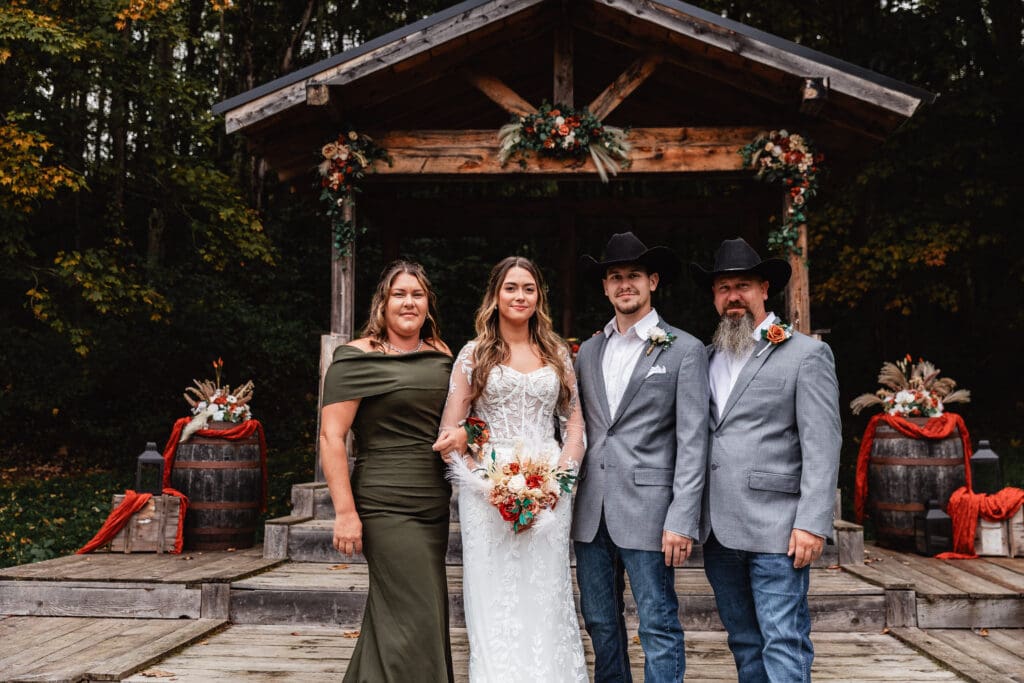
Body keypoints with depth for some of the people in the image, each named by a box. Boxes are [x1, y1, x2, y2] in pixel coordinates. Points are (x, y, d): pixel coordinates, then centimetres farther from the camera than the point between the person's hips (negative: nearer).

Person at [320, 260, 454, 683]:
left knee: (388, 615, 14)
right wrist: (345, 512, -15)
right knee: (417, 618, -7)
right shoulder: (357, 358, -6)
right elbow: (331, 437, -10)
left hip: (435, 506, 6)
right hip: (386, 507, -6)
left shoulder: (442, 357, 11)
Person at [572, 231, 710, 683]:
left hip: (647, 509, -5)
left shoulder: (685, 350, -2)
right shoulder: (588, 351, 13)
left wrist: (682, 521, -14)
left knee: (659, 627, 1)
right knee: (600, 623, 14)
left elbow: (692, 442, -7)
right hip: (590, 511, 5)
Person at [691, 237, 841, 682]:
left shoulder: (806, 354, 0)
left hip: (775, 529, -5)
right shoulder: (706, 358, 15)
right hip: (718, 529, 6)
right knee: (744, 642, 14)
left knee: (784, 644, -4)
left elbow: (822, 446, -7)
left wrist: (813, 523, -15)